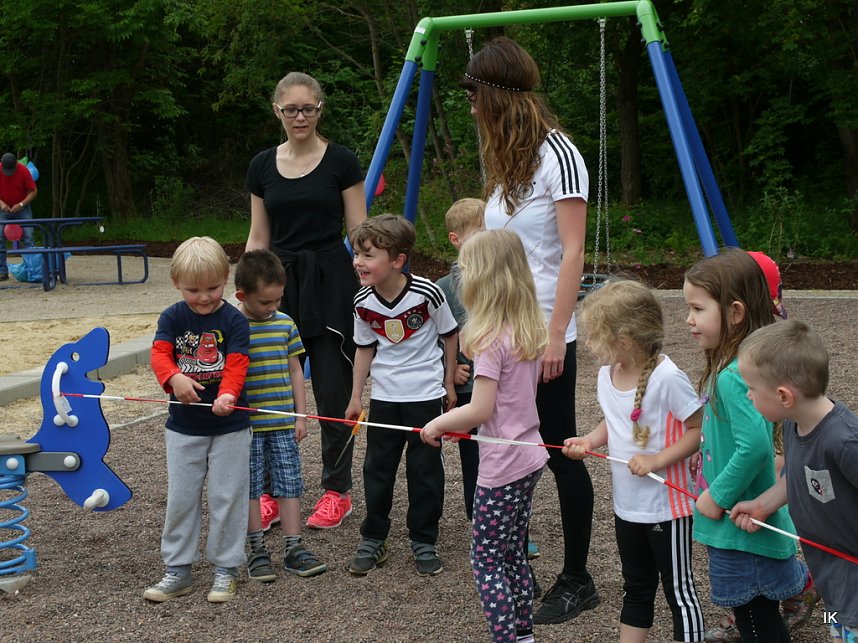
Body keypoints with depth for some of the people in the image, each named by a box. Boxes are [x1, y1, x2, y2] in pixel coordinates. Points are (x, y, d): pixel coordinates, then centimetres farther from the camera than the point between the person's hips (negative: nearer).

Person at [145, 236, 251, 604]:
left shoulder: (234, 320, -6)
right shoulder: (172, 318, 0)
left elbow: (236, 364, -15)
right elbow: (159, 353, -12)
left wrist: (228, 395, -35)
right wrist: (174, 378, -34)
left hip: (229, 425, -2)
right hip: (183, 426, 2)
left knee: (227, 498, 3)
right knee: (180, 498, 8)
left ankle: (226, 569, 16)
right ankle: (177, 570, 18)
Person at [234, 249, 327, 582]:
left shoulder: (285, 323, 4)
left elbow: (295, 370, 10)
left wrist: (301, 416, 8)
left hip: (283, 422, 4)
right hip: (245, 425, -4)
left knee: (289, 483, 7)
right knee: (250, 486, 6)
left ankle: (293, 548, 15)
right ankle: (257, 550, 17)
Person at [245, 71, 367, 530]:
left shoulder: (341, 162, -3)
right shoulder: (261, 167, 7)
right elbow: (257, 241, 11)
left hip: (330, 284, -3)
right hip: (279, 284, 3)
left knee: (333, 392, 2)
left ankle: (337, 490, 16)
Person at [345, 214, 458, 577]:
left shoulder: (427, 293, -18)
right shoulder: (363, 302, -8)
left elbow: (450, 335, -3)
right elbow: (365, 348, 7)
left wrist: (449, 384, 3)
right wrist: (356, 396, 7)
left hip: (426, 396, -3)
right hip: (384, 397, 3)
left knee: (425, 470, 5)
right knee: (377, 468, 8)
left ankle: (424, 542, 19)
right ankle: (373, 540, 22)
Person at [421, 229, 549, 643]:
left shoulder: (490, 338, -20)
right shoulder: (530, 329, 5)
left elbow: (480, 410, -22)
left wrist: (437, 424, -6)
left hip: (502, 467, -9)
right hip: (530, 457, 9)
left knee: (487, 560, 2)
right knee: (514, 554, 19)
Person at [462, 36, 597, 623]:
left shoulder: (557, 154, -12)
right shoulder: (507, 160, 12)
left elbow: (572, 254, -15)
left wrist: (556, 335, -18)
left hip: (544, 335, -7)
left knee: (559, 452, 2)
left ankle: (577, 581, 14)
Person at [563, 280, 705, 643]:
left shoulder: (667, 377, -23)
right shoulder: (607, 374, 0)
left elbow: (698, 429, -18)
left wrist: (657, 460, -25)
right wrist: (589, 441, -3)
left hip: (665, 506, -7)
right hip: (626, 503, 7)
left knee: (678, 589, 7)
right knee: (635, 587, 21)